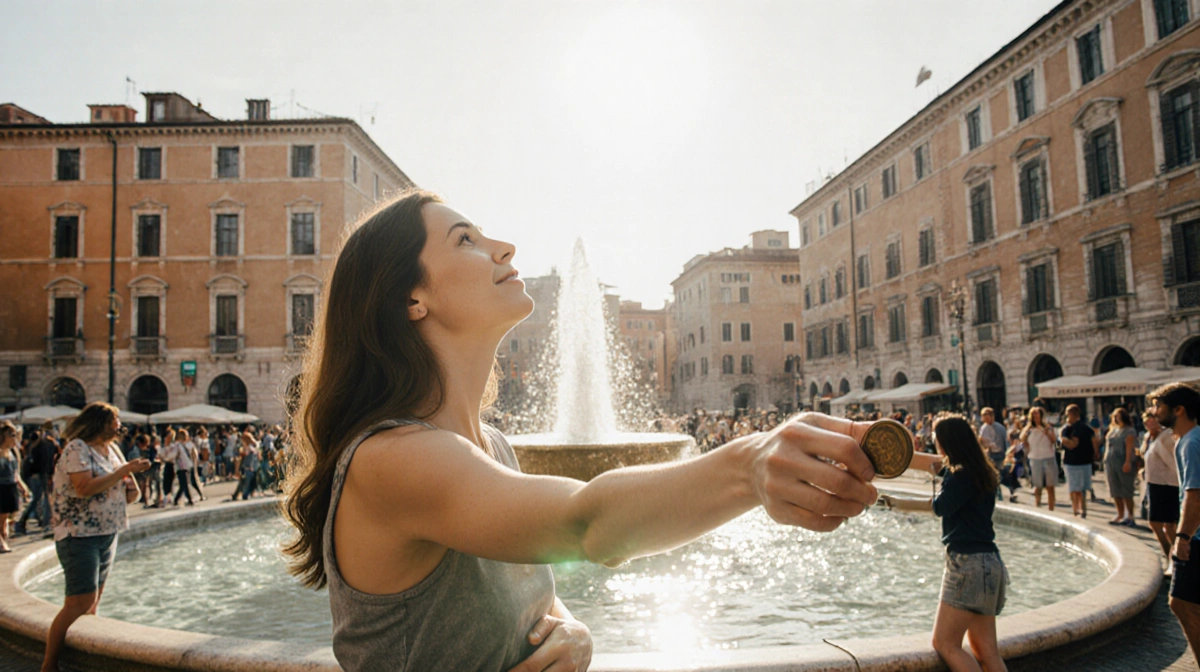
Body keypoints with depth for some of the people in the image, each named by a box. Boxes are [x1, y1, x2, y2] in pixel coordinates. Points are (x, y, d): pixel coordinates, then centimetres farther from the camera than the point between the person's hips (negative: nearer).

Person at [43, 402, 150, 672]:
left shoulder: (111, 448, 11)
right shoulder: (77, 448, -13)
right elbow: (85, 487, -26)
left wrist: (130, 491, 0)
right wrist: (124, 470, -22)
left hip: (108, 533, 8)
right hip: (79, 535, -8)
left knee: (92, 603, 12)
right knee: (81, 601, -13)